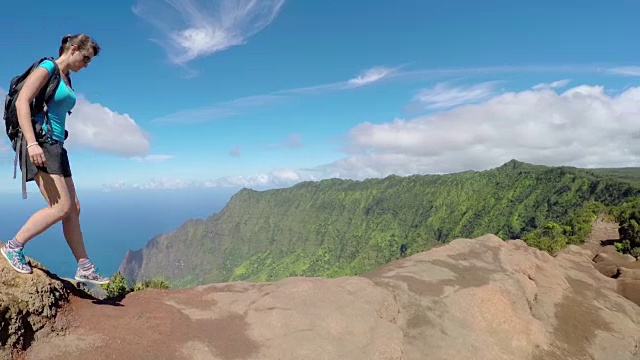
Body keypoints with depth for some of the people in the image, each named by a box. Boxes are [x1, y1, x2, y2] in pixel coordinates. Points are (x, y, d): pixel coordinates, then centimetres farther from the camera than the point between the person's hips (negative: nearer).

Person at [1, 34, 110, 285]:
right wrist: (31, 143, -26)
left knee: (73, 208, 4)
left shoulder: (66, 80, 20)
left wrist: (56, 148, 20)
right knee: (62, 207, -14)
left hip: (55, 146, 9)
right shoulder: (46, 68, -5)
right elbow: (22, 102, -17)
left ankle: (84, 268, 9)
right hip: (39, 144, -9)